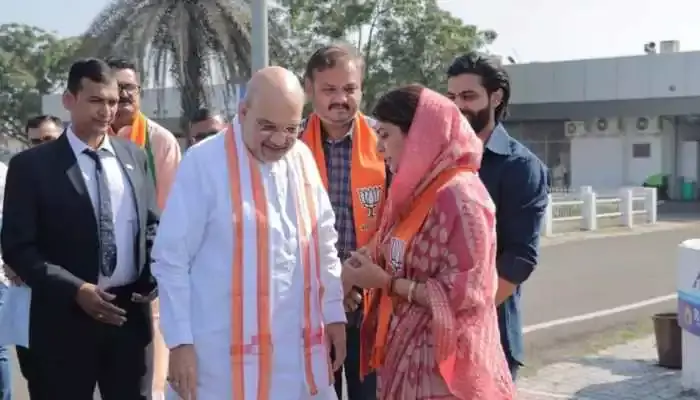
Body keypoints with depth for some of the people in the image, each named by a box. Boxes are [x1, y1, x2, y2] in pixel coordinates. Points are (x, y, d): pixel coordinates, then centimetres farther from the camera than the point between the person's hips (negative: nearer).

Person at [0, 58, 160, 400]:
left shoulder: (134, 156, 8)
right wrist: (75, 290, -18)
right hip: (65, 319, -3)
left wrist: (154, 276, -3)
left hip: (130, 313, 4)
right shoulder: (32, 165, -4)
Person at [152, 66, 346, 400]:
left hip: (300, 349, 5)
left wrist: (333, 313, 13)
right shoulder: (203, 163, -11)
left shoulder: (303, 158, 6)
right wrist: (180, 342, -10)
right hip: (227, 353, -5)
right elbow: (171, 258, -8)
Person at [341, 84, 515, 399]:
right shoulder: (415, 191, 10)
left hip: (443, 365, -8)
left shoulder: (460, 195, -17)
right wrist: (364, 265, -3)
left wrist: (386, 282, -16)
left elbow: (463, 293, -19)